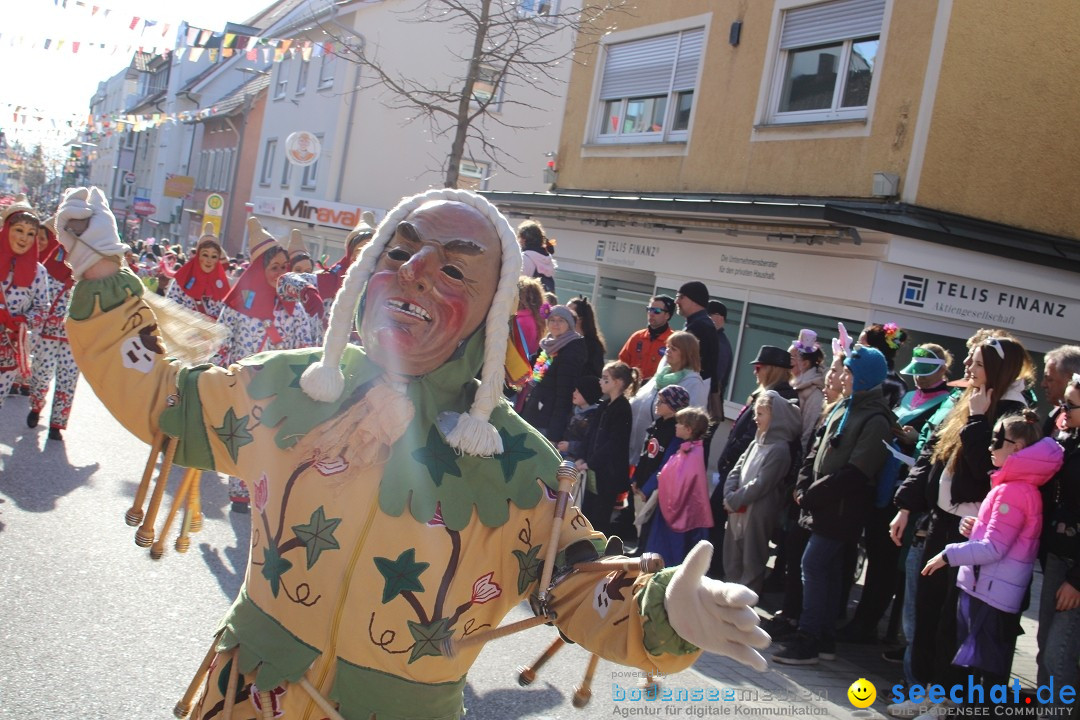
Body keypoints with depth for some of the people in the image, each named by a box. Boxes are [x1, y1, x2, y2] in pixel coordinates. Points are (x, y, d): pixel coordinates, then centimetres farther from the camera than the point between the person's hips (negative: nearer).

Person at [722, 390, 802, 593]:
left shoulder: (779, 449, -13)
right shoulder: (756, 443, 13)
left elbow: (760, 485, -18)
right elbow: (735, 471, 11)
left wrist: (734, 500, -13)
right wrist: (729, 496, -6)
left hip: (758, 514, -8)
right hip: (738, 512, 8)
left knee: (751, 563, 3)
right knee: (731, 560, 17)